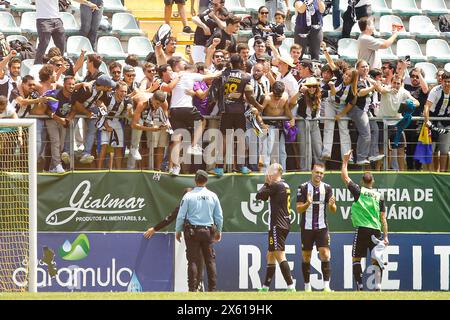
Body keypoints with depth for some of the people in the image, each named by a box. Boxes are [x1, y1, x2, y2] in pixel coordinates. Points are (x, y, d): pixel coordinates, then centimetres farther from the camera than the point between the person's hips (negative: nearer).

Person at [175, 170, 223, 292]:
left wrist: (178, 230, 8)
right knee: (210, 259, 8)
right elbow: (219, 216, 7)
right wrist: (218, 231, 21)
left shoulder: (189, 196, -6)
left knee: (193, 260, 0)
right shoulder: (212, 196, 2)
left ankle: (193, 288, -3)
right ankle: (212, 287, 6)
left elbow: (181, 215, -5)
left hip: (192, 231, -2)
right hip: (208, 231, 2)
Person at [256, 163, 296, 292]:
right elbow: (265, 197, 24)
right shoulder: (285, 186, 18)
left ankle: (291, 286, -23)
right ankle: (265, 287, 24)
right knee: (270, 255, 18)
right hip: (284, 225, 10)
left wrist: (266, 184, 3)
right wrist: (268, 184, 12)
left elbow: (259, 195, -10)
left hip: (278, 225, -10)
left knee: (279, 255, -15)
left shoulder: (276, 185, -12)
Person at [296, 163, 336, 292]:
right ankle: (307, 287, 12)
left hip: (322, 227, 1)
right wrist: (308, 203, -25)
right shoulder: (303, 187, -3)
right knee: (306, 257, 4)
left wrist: (332, 205, -19)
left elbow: (333, 210, 4)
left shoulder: (327, 188, 4)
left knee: (325, 255, -10)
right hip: (307, 227, -1)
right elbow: (299, 209, -5)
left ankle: (326, 285, -12)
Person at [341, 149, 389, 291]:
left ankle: (359, 285, -5)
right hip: (376, 230, 3)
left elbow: (344, 177, 6)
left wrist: (345, 161, 15)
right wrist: (385, 236, 9)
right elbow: (383, 218, 6)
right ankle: (378, 285, -7)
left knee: (356, 259, 5)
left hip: (362, 230, -3)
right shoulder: (379, 196, 8)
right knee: (376, 260, 8)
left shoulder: (359, 191, 0)